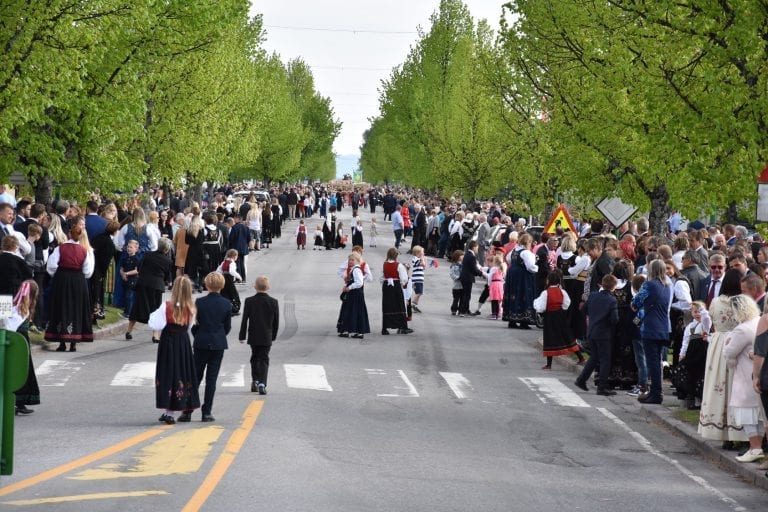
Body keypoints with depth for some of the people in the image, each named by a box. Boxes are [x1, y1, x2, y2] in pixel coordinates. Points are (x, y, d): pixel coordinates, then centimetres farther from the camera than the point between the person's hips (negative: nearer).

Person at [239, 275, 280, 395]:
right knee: (264, 360, 2)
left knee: (255, 358, 19)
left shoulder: (249, 301, -8)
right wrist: (273, 336, 13)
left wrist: (242, 336, 3)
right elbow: (276, 322, 0)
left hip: (253, 337, 1)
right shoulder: (273, 302, -6)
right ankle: (262, 384, -11)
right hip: (267, 337, -1)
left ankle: (255, 381, 18)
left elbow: (244, 320, -5)